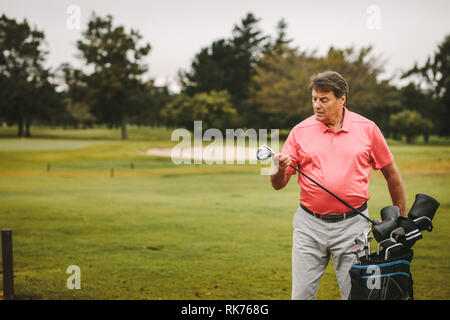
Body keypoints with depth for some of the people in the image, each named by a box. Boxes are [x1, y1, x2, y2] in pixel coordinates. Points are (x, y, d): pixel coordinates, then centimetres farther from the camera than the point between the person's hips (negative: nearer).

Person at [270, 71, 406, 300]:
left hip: (352, 224, -1)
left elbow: (390, 173, 11)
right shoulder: (300, 131, 2)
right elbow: (278, 184, 3)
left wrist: (401, 219, 11)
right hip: (309, 224, 1)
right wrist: (280, 170, -20)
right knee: (301, 294, 3)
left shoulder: (367, 128, 2)